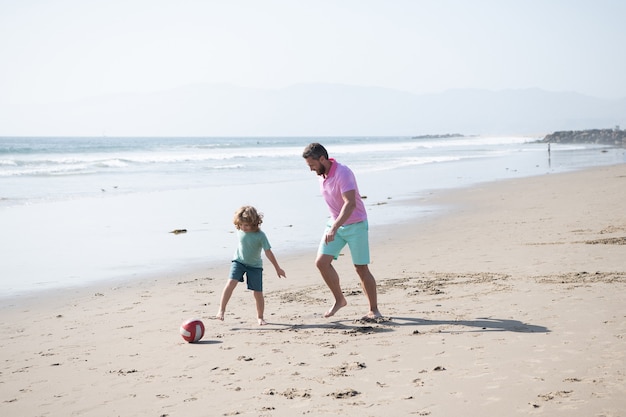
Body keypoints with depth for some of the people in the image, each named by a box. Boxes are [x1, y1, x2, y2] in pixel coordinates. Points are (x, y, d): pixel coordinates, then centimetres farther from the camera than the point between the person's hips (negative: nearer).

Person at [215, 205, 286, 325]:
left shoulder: (260, 235, -20)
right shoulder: (240, 231, -10)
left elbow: (268, 252, -15)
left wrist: (277, 268, -11)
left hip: (255, 265, -2)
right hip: (239, 261, 2)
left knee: (258, 292, 0)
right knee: (231, 282, -21)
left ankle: (260, 317, 19)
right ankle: (221, 310, -18)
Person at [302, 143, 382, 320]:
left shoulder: (343, 173, -24)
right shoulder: (321, 175, 2)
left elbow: (350, 203, -34)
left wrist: (334, 228, -41)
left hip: (355, 225, -7)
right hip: (335, 223, 7)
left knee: (361, 268, -1)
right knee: (321, 261, -8)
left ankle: (374, 310, 11)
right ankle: (339, 300, 7)